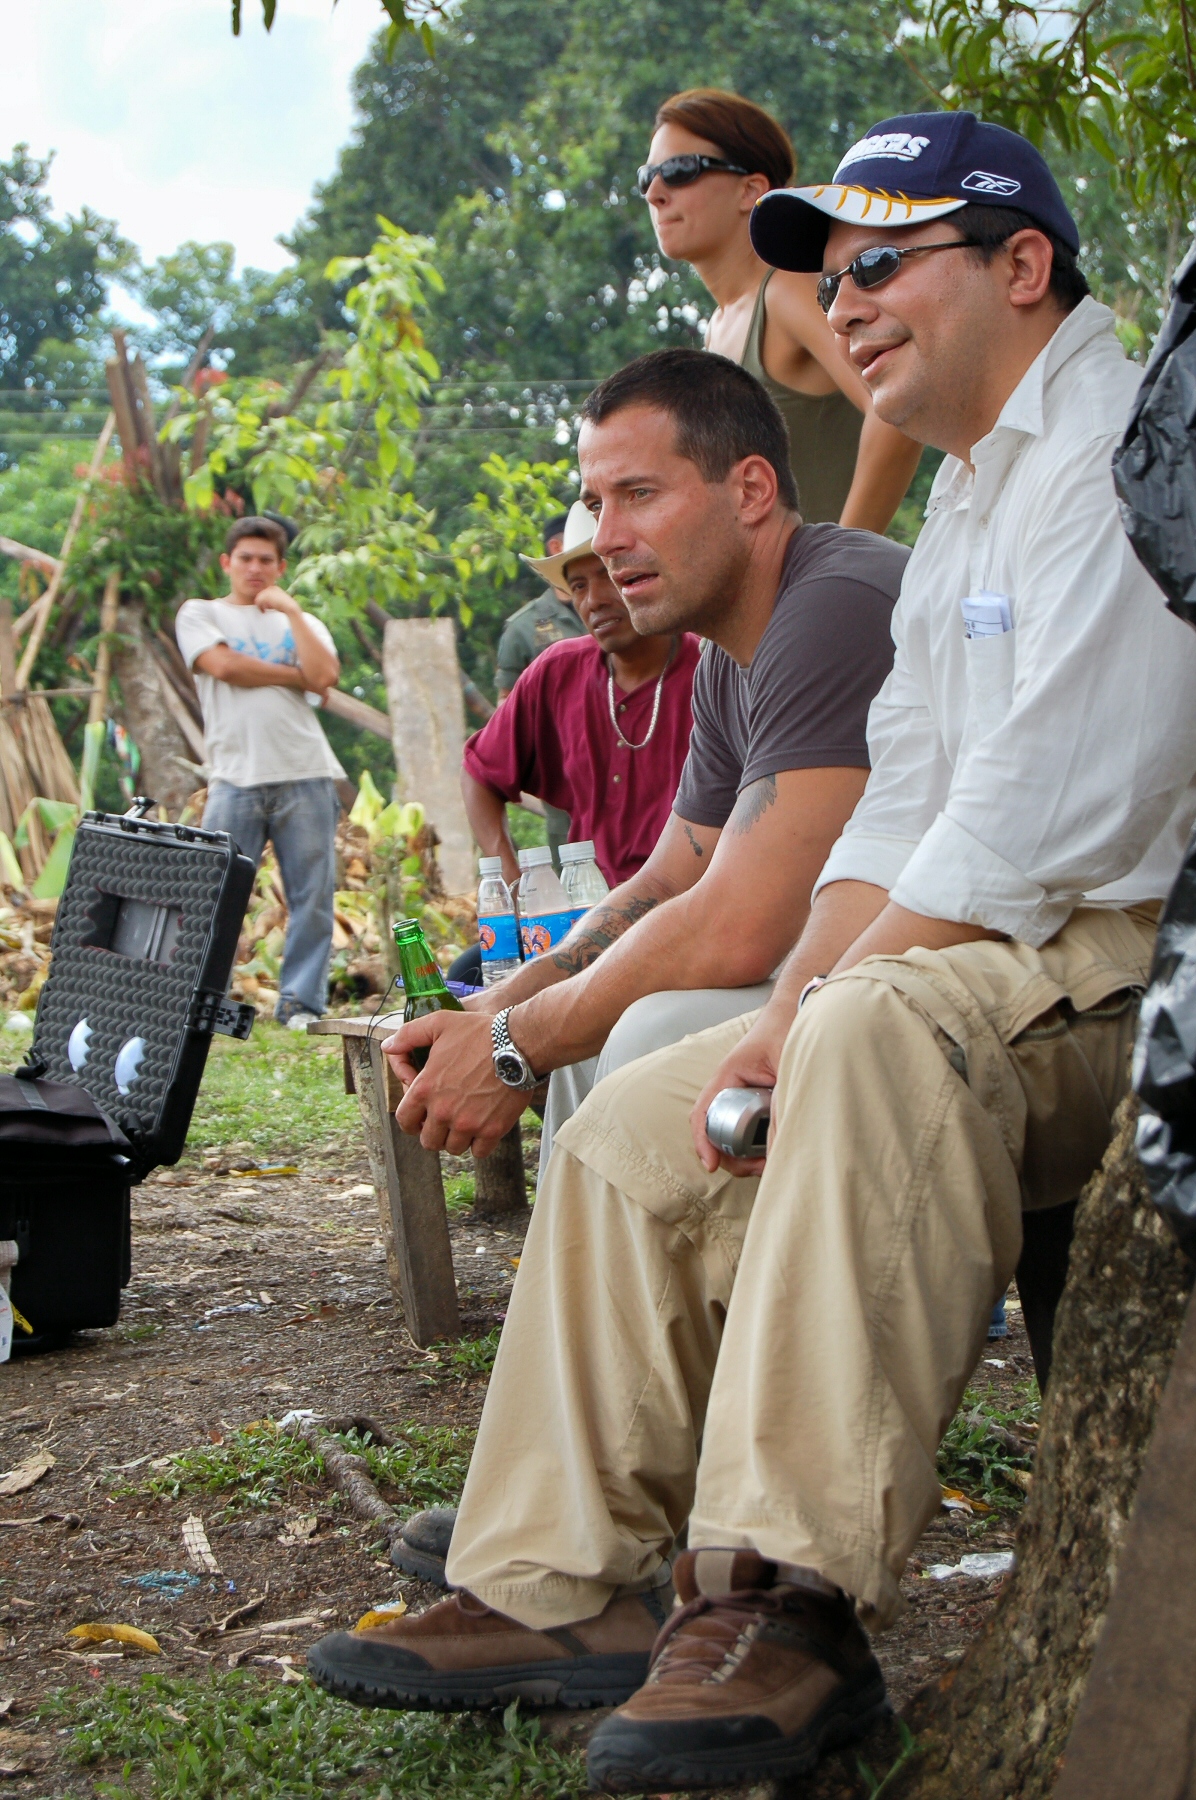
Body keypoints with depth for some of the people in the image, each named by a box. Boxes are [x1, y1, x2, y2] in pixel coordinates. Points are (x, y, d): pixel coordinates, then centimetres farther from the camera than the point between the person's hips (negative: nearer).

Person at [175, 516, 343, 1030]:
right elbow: (224, 665, -5)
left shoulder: (299, 622, 21)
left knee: (313, 896, -1)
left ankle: (301, 1002, 7)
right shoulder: (199, 614, 16)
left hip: (305, 775, 2)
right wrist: (294, 675, 4)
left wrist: (292, 611, 2)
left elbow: (324, 676, 0)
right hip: (236, 776, -2)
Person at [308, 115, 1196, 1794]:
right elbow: (897, 816, 19)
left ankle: (793, 1603, -37)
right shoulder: (964, 506, 21)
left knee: (886, 1029, -38)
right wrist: (790, 1009, 3)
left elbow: (1046, 820, -21)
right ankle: (560, 1585, 3)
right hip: (965, 983, 10)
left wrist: (821, 1016, -15)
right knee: (633, 1134, 3)